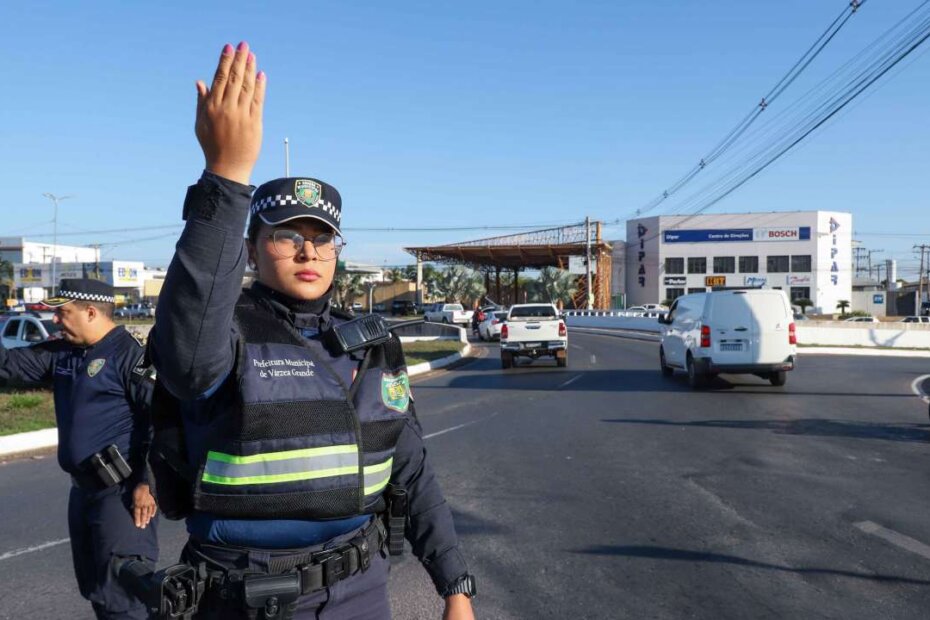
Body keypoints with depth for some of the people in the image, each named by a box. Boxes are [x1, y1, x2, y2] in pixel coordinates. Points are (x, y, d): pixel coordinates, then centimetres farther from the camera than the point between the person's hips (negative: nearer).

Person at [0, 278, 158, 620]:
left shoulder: (129, 354, -16)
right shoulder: (62, 353, 11)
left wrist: (148, 483, -21)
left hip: (121, 492, -9)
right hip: (84, 489, 9)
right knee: (94, 587, 20)